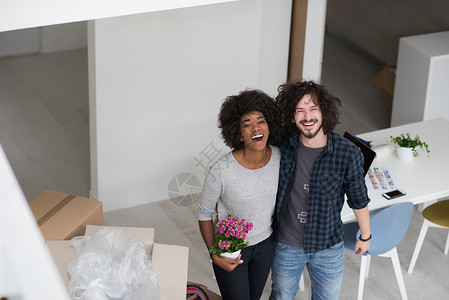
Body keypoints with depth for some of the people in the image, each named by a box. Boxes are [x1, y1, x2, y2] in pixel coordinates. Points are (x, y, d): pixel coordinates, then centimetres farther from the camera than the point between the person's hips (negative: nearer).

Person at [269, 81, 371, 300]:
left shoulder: (348, 154, -19)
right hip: (286, 246, 1)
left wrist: (365, 236, 9)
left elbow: (359, 200, -3)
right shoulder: (281, 145, -15)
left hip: (328, 248, -1)